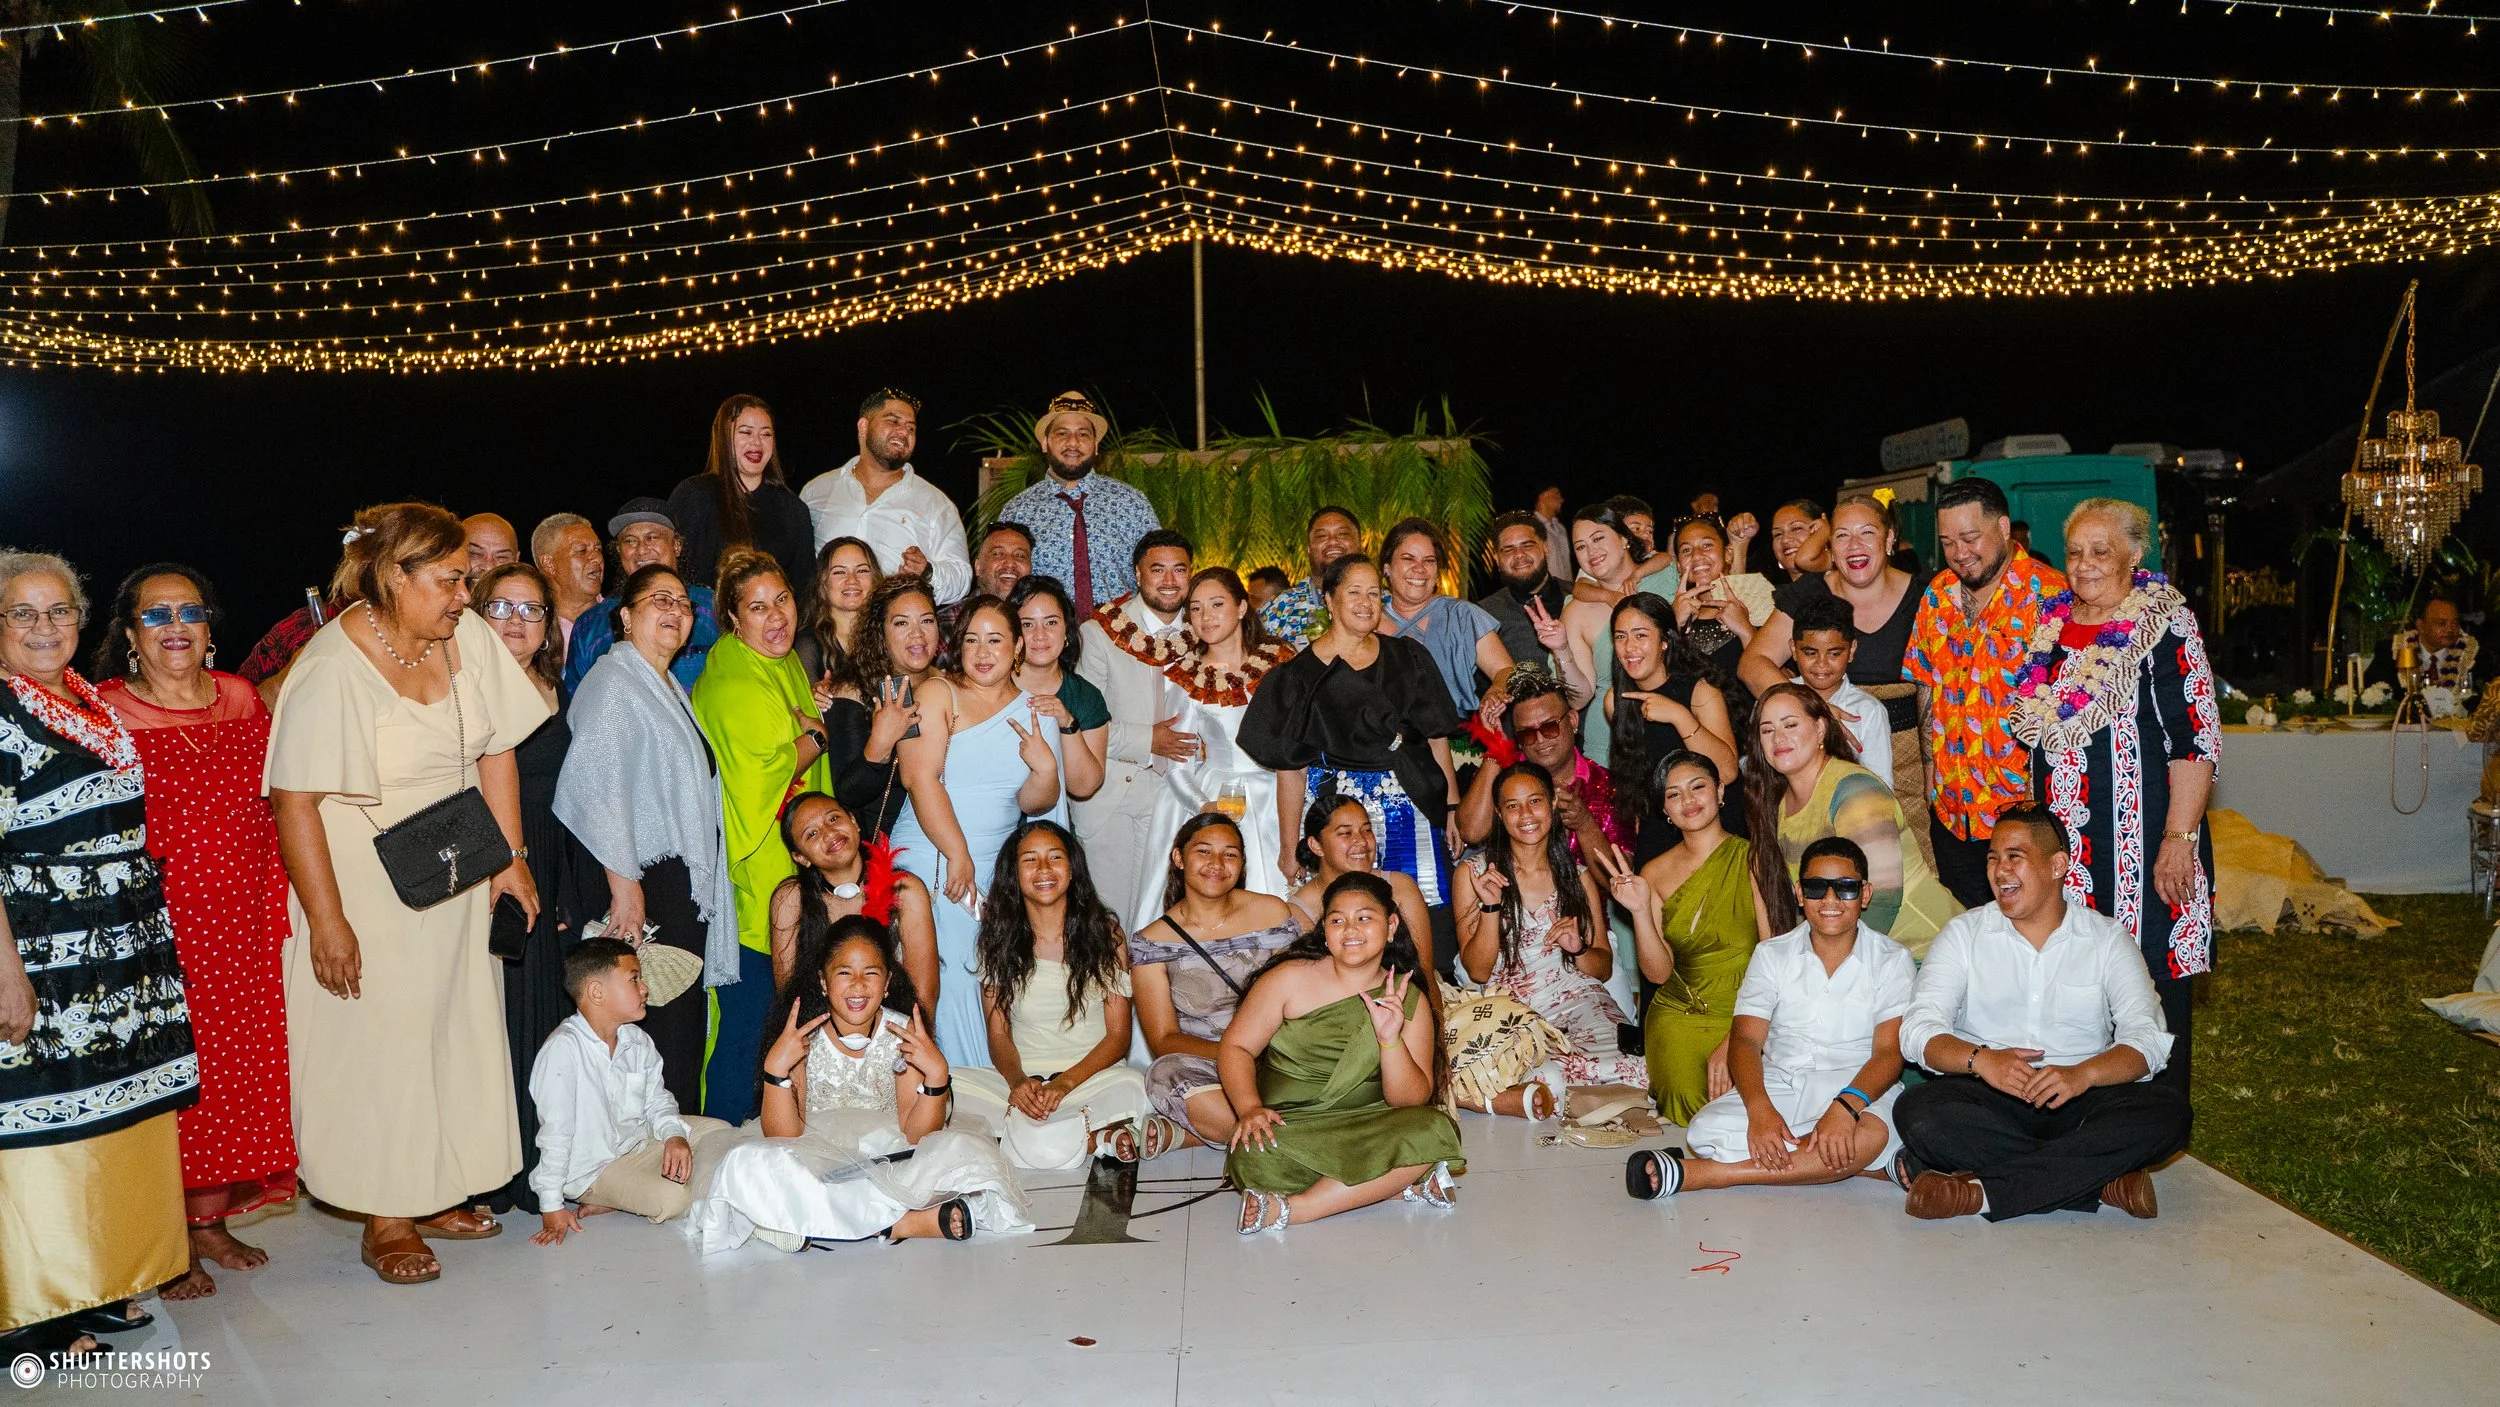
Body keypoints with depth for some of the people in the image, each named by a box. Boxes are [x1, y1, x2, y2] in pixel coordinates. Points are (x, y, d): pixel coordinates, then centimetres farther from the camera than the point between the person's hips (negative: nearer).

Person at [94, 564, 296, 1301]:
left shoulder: (242, 701, 8)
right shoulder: (104, 713, -5)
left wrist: (275, 911, 6)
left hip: (241, 929, 5)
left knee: (237, 1072, 10)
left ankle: (211, 1220, 26)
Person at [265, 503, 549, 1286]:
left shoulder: (468, 636, -4)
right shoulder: (331, 668, -20)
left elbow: (496, 750, 3)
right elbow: (295, 800, -20)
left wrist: (511, 858, 0)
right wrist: (327, 921, -21)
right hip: (366, 890, -6)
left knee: (455, 1035, 12)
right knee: (377, 1047, 3)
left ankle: (438, 1194, 27)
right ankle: (385, 1221, 16)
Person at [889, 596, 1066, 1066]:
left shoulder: (1035, 712, 12)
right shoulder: (938, 693, -1)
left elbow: (1033, 804, 13)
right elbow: (919, 778, -11)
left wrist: (1046, 770, -10)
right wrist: (958, 855, -15)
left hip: (996, 868, 4)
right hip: (931, 857, -4)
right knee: (944, 978, -10)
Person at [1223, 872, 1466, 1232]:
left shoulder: (1409, 1000, 3)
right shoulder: (1291, 977, -1)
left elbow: (1412, 1100, -2)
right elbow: (1235, 1046, 0)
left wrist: (1390, 1038, -20)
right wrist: (1250, 1107, -19)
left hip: (1364, 1132, 2)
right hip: (1288, 1127, -1)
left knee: (1434, 1130, -27)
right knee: (1253, 1159, -35)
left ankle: (1293, 1208, -24)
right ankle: (1407, 1186, -20)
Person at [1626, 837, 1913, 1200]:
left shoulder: (1893, 961, 3)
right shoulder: (1771, 956, 8)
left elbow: (1889, 1052, -9)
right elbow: (1745, 1039, -3)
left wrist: (1846, 1106, -32)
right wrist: (1759, 1109, -25)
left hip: (1858, 1088, -1)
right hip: (1780, 1084, 1)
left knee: (1875, 1133, -38)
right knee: (1707, 1129, -29)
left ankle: (1697, 1174, -36)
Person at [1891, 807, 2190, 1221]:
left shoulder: (2108, 940, 9)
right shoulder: (1964, 934, 8)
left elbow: (2147, 1037, -3)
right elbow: (1918, 1030, -2)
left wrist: (2083, 1073, -24)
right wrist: (1979, 1059, -23)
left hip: (2076, 1101, 1)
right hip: (1986, 1100, -1)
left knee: (2168, 1111, -28)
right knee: (1917, 1112, -32)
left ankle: (1981, 1191, -32)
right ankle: (2101, 1180, -26)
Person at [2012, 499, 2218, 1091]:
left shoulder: (2161, 626, -7)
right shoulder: (2051, 624, 12)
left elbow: (2197, 740, -12)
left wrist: (2180, 837, -18)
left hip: (2142, 840, -6)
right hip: (2062, 841, 6)